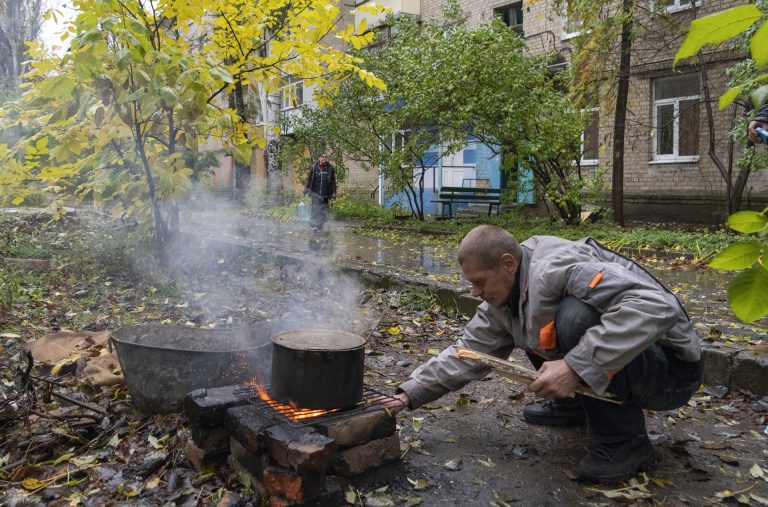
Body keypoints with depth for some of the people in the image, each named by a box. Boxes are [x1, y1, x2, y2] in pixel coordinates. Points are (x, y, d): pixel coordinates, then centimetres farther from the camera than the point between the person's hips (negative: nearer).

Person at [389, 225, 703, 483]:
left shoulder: (557, 267, -29)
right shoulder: (503, 301, -1)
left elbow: (656, 306, -38)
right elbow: (467, 354, 4)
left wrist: (575, 366, -40)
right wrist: (409, 396, -1)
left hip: (670, 368, -8)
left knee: (575, 316, -33)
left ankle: (624, 442, -15)